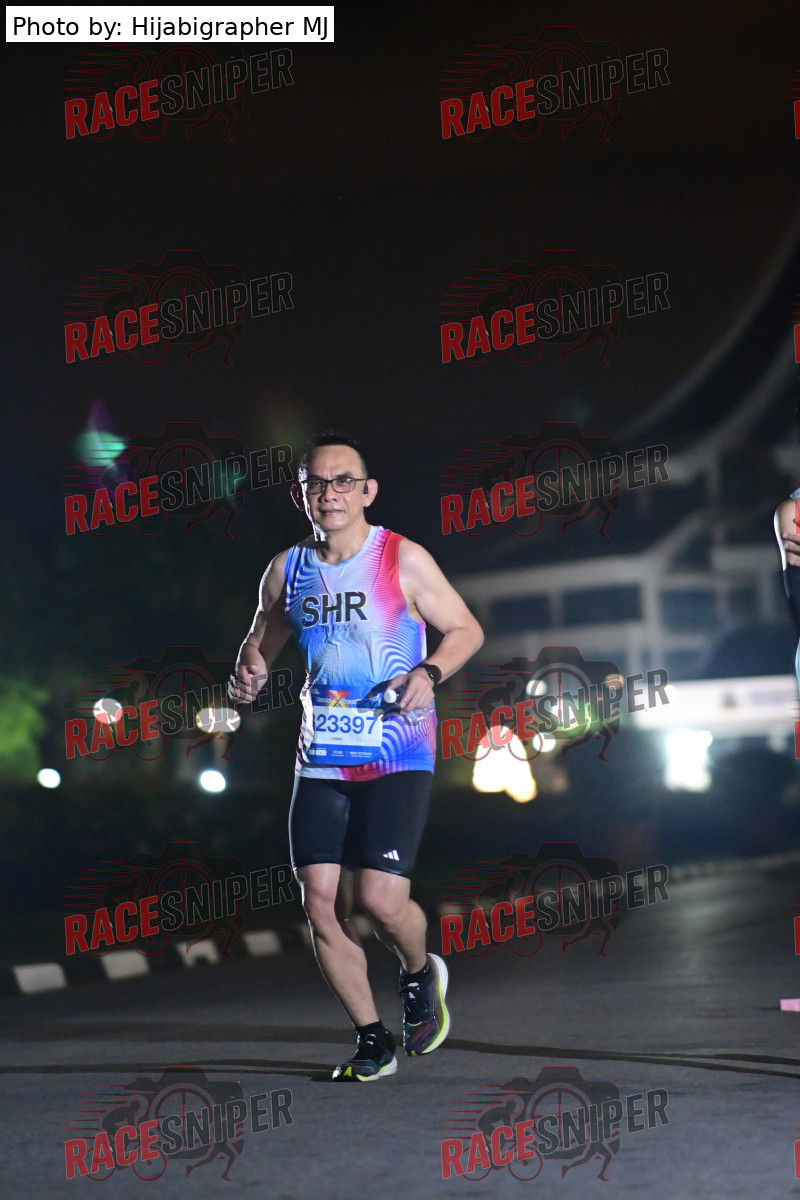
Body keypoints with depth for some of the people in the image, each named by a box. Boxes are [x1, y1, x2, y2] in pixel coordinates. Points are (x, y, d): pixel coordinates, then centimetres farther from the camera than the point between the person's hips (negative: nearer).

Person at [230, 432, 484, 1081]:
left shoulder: (403, 560, -4)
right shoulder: (286, 571, 8)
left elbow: (467, 629, 3)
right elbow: (263, 639, 22)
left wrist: (429, 672, -16)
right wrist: (251, 667, -1)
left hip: (398, 757, -4)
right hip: (321, 758, 4)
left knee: (381, 899, -15)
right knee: (321, 903, -3)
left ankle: (420, 973, 21)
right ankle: (373, 1040, 13)